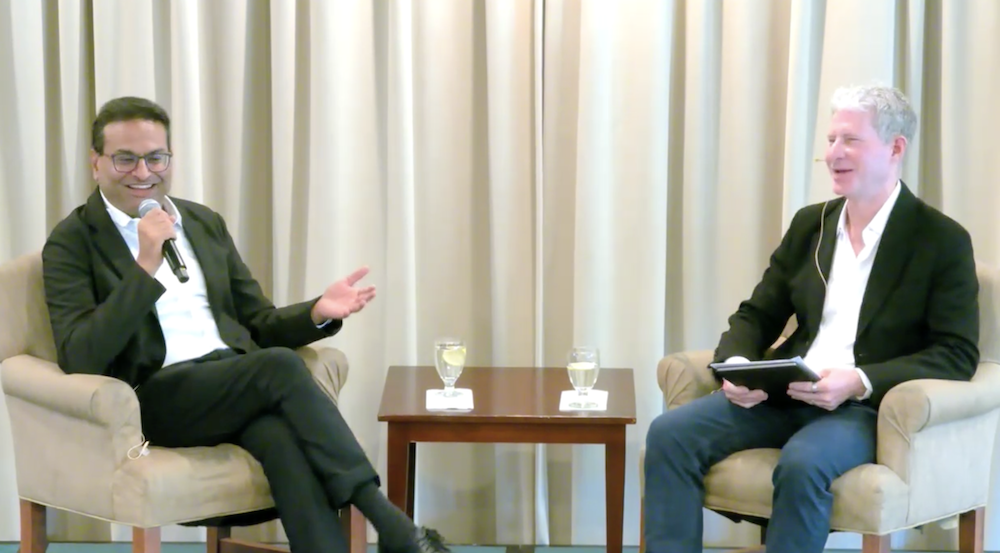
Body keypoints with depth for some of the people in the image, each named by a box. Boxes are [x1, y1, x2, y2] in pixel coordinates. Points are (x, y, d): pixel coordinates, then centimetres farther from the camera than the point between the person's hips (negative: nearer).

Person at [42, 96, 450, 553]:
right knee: (279, 365, -30)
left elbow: (258, 325, 22)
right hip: (155, 399, -4)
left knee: (282, 436, -32)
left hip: (239, 385, 5)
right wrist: (145, 268, -19)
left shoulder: (206, 223, 19)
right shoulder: (73, 243, 2)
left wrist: (318, 313, 1)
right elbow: (80, 360, -12)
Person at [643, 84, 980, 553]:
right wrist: (736, 365, -9)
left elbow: (957, 355, -10)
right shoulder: (810, 223, 13)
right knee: (670, 433, -16)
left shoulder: (942, 240, -4)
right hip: (786, 394, 6)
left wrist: (859, 382, -23)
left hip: (871, 407, -6)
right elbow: (757, 316, 15)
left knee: (803, 463, -37)